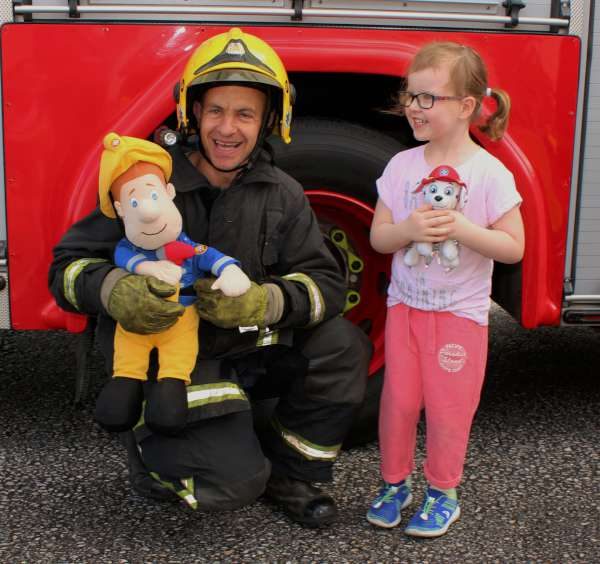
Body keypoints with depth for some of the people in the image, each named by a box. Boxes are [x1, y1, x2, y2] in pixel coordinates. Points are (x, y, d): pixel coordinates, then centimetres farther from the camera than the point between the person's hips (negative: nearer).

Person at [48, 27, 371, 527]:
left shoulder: (282, 194, -1)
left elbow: (326, 283, -7)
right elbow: (69, 265, -11)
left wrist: (264, 301, -28)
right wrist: (115, 292, -34)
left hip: (249, 350, 5)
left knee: (342, 346, -18)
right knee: (233, 481, -22)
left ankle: (289, 471, 4)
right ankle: (151, 451, 12)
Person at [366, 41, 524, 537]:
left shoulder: (489, 172, -11)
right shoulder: (402, 166, 0)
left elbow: (513, 247, -11)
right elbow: (378, 237, 1)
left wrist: (461, 228, -24)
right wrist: (409, 229, -20)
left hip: (461, 311, -3)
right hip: (405, 304, 3)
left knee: (446, 405, 4)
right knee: (398, 399, 7)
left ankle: (443, 493, 23)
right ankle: (395, 484, 26)